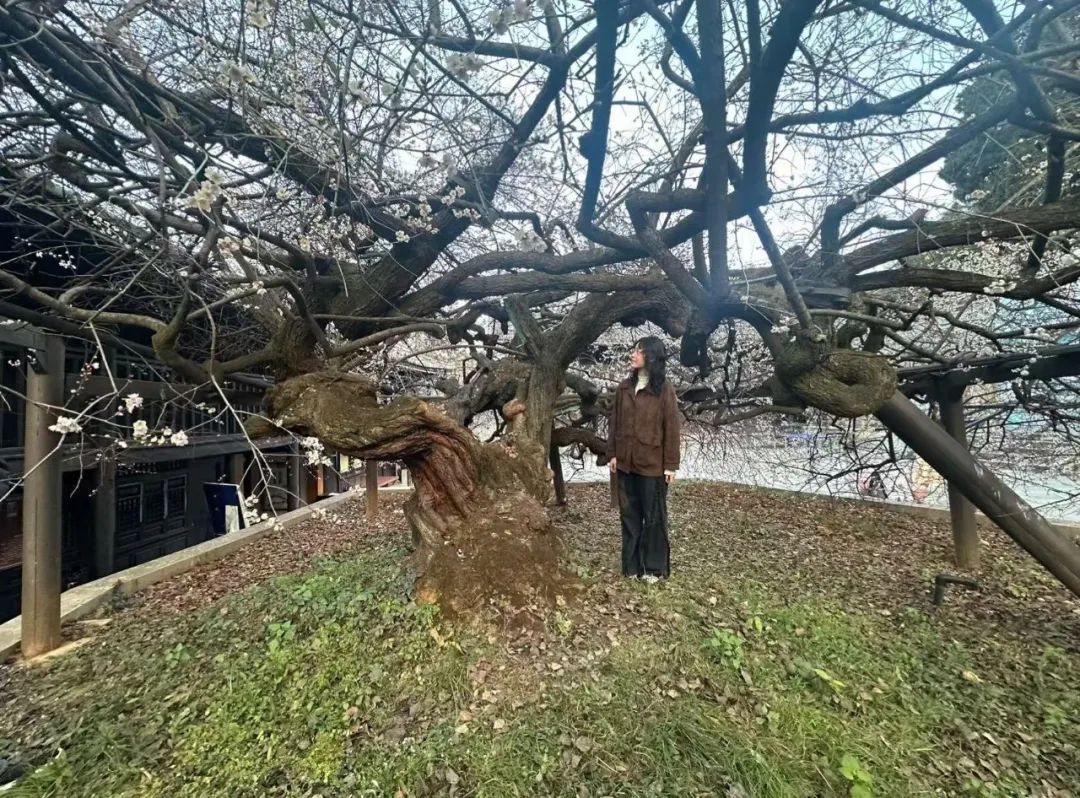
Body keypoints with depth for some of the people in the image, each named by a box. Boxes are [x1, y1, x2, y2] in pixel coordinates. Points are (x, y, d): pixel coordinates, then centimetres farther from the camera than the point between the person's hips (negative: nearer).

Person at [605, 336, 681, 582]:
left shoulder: (664, 390, -8)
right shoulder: (624, 387, 6)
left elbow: (672, 429, -8)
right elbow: (614, 422, 9)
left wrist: (671, 464, -9)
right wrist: (612, 454, 5)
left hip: (652, 464, -5)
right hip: (626, 462, 5)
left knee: (654, 516, 9)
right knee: (629, 514, 13)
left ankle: (655, 567, 24)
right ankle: (632, 565, 28)